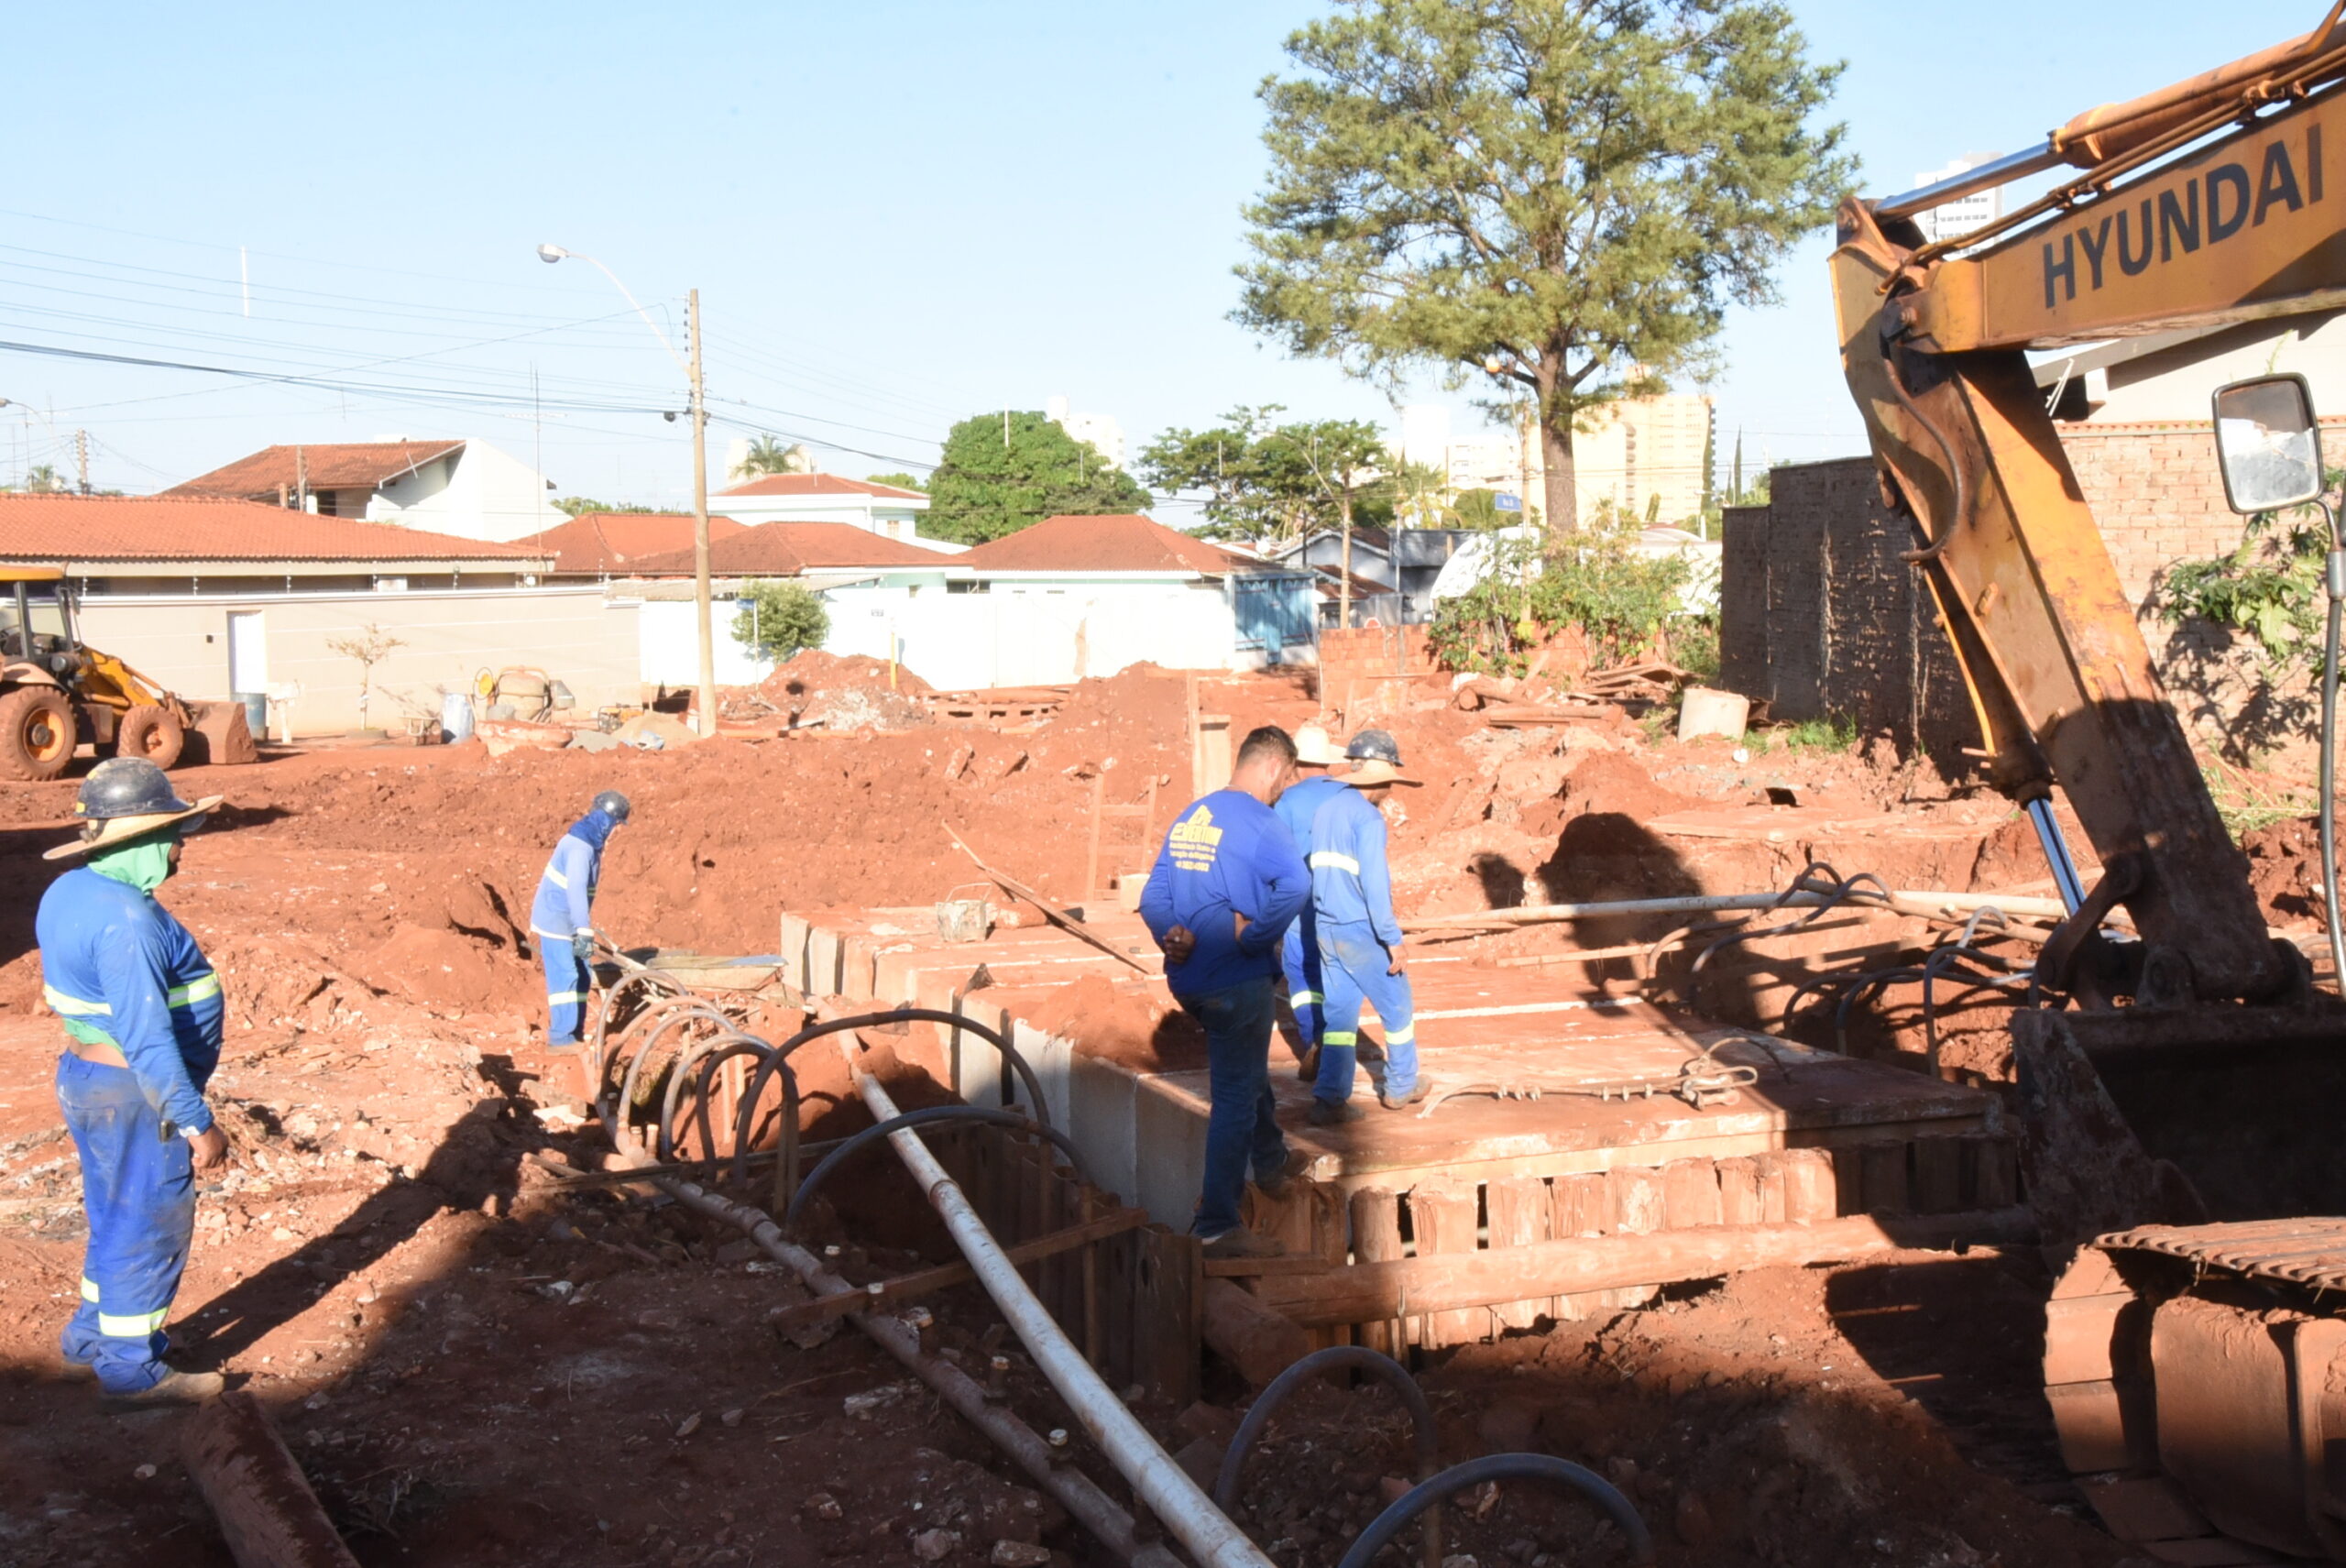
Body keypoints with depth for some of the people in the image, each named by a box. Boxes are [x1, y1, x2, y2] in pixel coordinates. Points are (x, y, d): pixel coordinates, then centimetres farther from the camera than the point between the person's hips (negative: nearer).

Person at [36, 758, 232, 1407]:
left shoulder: (69, 893, 5)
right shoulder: (126, 920, -26)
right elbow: (147, 1036, -28)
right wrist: (197, 1122, -24)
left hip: (87, 1078, 10)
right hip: (138, 1096, -10)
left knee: (118, 1219, 24)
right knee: (150, 1227, 4)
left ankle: (90, 1341, 38)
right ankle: (131, 1371, 17)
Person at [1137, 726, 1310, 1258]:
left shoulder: (1189, 816, 10)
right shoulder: (1257, 821, -15)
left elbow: (1153, 897, 9)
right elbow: (1295, 885, -34)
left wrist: (1172, 935, -6)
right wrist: (1254, 935, -23)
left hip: (1189, 978, 8)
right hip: (1237, 980, -8)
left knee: (1247, 1073, 28)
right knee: (1234, 1099, 0)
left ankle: (1271, 1164, 46)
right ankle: (1217, 1226, 3)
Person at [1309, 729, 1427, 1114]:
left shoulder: (1325, 809, 9)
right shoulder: (1367, 816, -16)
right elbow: (1374, 883, -20)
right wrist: (1393, 940, -16)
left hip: (1327, 929, 7)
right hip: (1362, 931, -7)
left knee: (1338, 1012, 9)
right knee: (1397, 1009, 11)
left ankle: (1329, 1098, 4)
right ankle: (1400, 1088, 24)